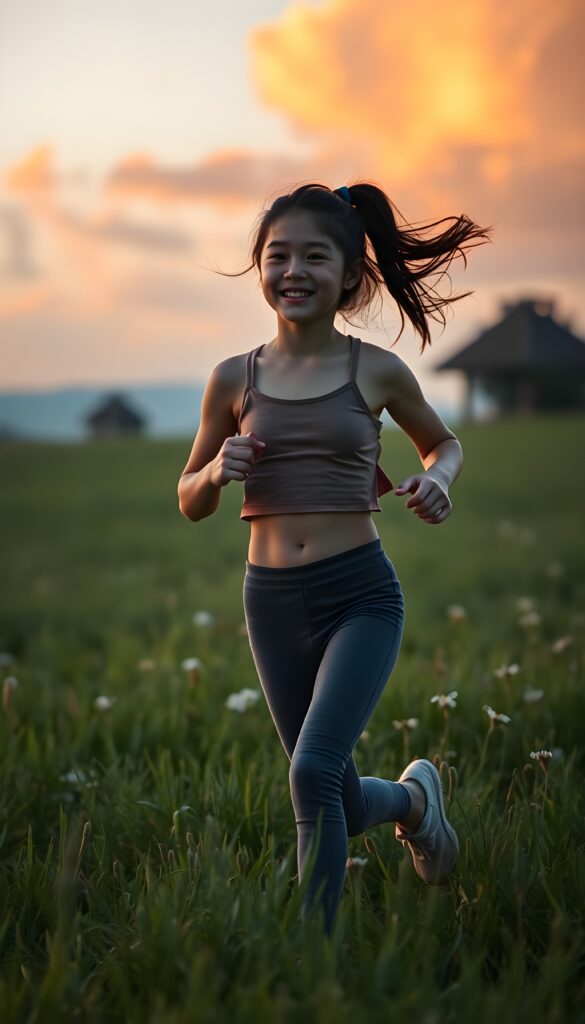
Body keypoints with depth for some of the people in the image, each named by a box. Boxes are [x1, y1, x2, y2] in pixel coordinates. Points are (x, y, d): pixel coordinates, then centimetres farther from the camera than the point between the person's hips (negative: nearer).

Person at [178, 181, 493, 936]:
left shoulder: (376, 371, -2)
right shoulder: (234, 379, 2)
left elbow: (443, 443, 17)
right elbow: (190, 503, 12)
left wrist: (438, 478, -6)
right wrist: (217, 472, -11)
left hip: (361, 594, -3)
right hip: (272, 601, 3)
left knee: (313, 770, -21)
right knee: (340, 805, 12)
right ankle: (415, 796, 47)